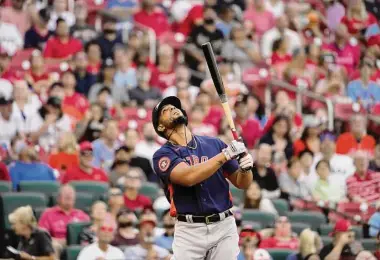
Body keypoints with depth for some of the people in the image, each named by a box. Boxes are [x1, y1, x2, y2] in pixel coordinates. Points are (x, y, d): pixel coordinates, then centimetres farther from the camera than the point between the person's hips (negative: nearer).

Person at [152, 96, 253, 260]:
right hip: (189, 230, -2)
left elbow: (242, 183, 13)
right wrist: (226, 154, -20)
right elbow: (188, 177, -19)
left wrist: (246, 168, -10)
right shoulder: (163, 155, 0)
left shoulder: (214, 144, 10)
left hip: (224, 227, 2)